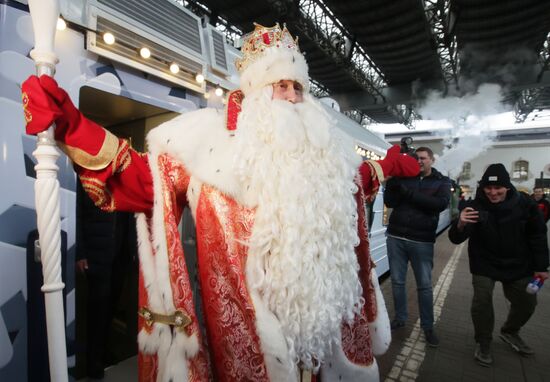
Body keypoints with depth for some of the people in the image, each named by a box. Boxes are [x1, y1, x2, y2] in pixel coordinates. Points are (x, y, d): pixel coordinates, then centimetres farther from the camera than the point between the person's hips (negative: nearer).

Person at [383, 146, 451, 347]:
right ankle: (400, 318, 26)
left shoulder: (442, 181, 4)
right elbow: (390, 202, -2)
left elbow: (441, 203, -15)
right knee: (397, 281, 10)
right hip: (396, 237, 2)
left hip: (422, 241, -1)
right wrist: (391, 185, -19)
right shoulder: (404, 177, 7)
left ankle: (428, 326, 22)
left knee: (424, 285, 7)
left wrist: (410, 193, -21)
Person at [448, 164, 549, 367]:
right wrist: (460, 225, -47)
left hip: (518, 264, 3)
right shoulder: (476, 206, -20)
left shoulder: (524, 203, -14)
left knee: (527, 302, 14)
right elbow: (456, 239, -25)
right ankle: (483, 343, 14)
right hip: (484, 263, -3)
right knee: (482, 301, -10)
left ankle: (509, 332, 43)